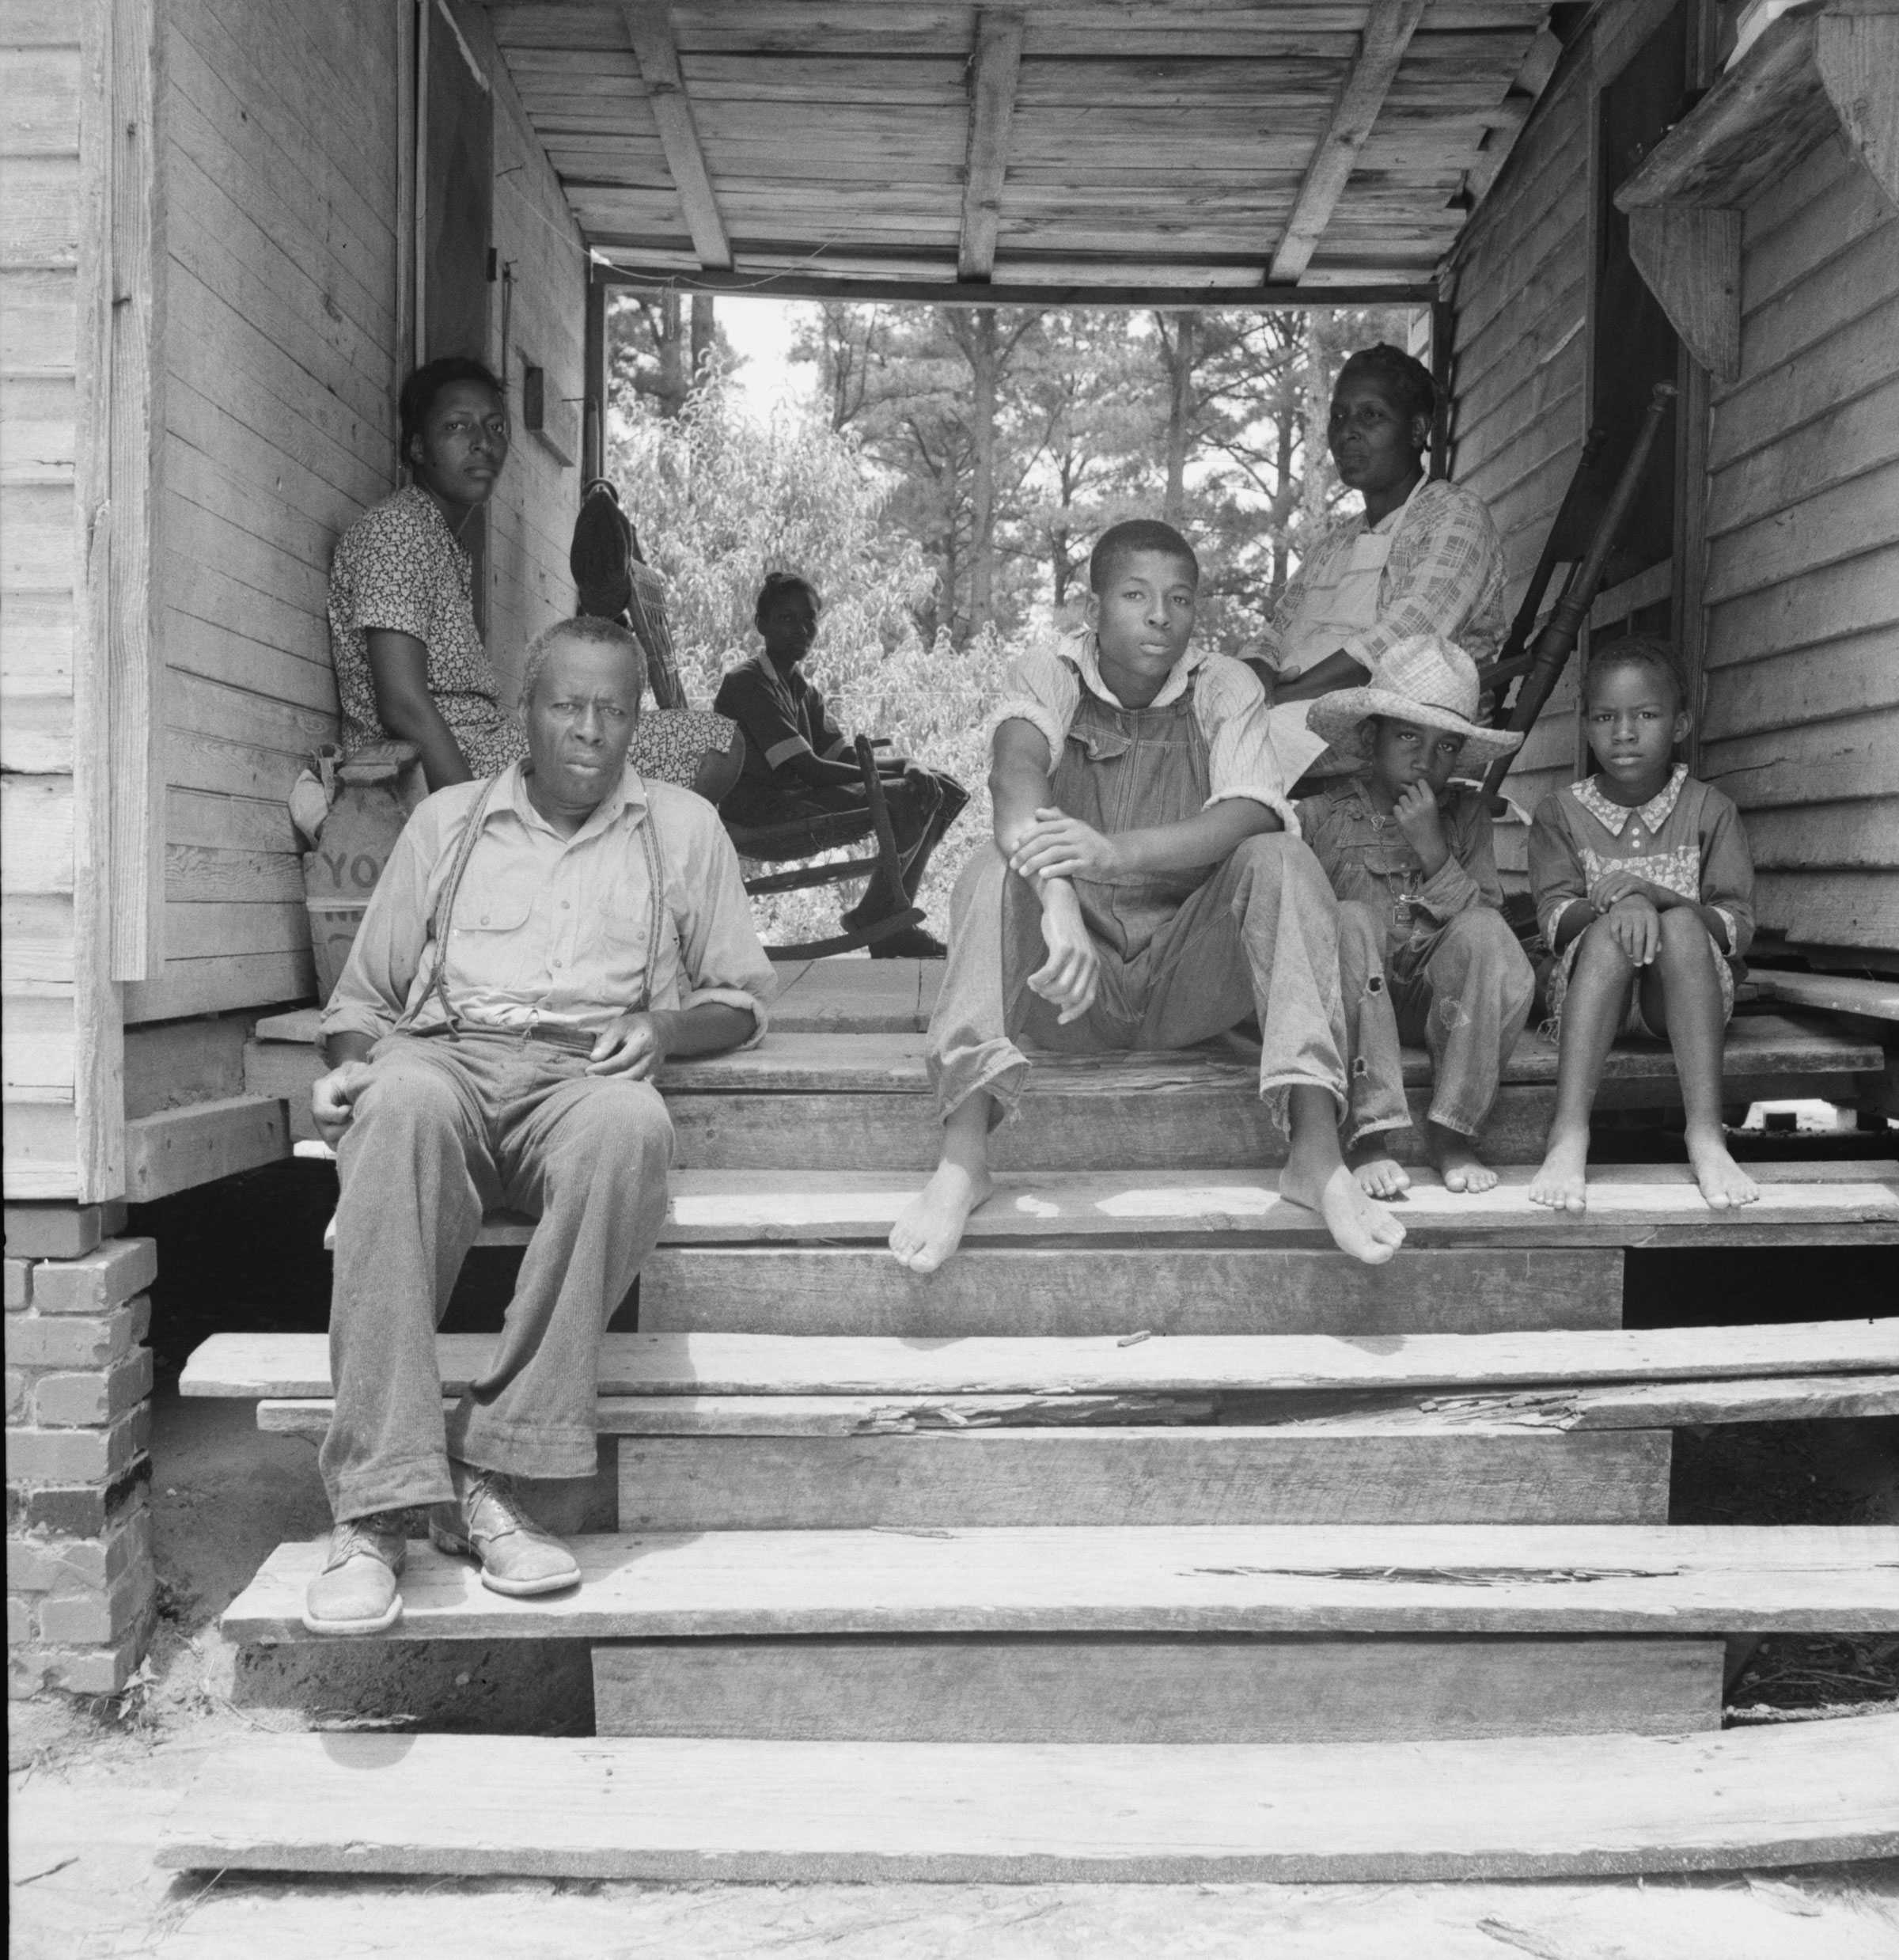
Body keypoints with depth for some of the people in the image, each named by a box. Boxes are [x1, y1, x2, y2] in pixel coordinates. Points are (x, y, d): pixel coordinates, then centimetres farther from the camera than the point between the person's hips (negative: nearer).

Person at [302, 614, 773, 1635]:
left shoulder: (683, 829, 22)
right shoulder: (447, 822, 24)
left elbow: (739, 999, 19)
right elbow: (364, 993, 23)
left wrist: (661, 1029, -3)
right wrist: (350, 1062, 0)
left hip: (588, 1073, 0)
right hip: (448, 1054, 1)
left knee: (630, 1126, -39)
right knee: (403, 1108, -38)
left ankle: (488, 1476, -35)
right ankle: (375, 1506, -40)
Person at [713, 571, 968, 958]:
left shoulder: (804, 690, 18)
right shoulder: (747, 683, -11)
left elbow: (842, 756, 12)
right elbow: (805, 768, -18)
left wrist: (903, 765, -9)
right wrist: (894, 776, -18)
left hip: (801, 795, 10)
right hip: (765, 810, -10)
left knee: (943, 791, 4)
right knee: (912, 794, -23)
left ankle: (892, 921, 2)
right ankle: (874, 914, -7)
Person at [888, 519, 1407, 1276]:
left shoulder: (1224, 687, 0)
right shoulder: (1046, 676, -2)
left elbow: (1254, 814, -20)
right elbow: (1017, 775, -25)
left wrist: (1116, 852, -38)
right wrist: (1058, 901, -46)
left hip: (1193, 978, 1)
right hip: (1074, 987, -1)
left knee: (1280, 861, -24)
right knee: (993, 871, -27)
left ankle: (1316, 1152, -31)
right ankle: (963, 1152, -35)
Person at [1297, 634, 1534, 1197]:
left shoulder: (1465, 813, 8)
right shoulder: (1323, 814, 1)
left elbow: (1486, 916, -4)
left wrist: (1433, 850, -15)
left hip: (1436, 997, 2)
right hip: (1356, 999, -1)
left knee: (1488, 936, -28)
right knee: (1351, 921, -32)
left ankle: (1452, 1130, -21)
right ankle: (1367, 1132, -33)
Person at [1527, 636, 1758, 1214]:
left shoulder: (1710, 810, 2)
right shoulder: (1560, 812, 4)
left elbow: (1738, 928, -4)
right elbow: (1554, 920, -5)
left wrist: (1652, 893, -20)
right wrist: (1615, 903, -27)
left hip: (1684, 990, 0)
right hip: (1588, 987, 0)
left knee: (1682, 924, -31)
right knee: (1614, 929, -31)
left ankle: (1706, 1135, -40)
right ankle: (1569, 1136, -45)